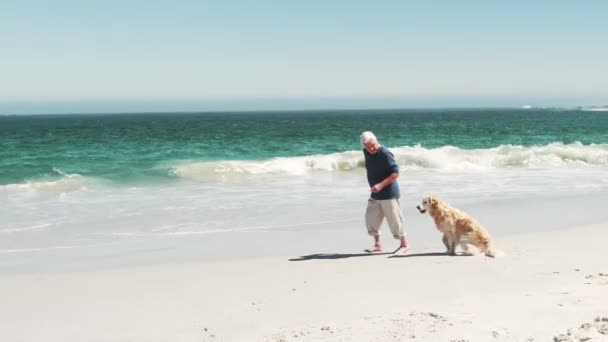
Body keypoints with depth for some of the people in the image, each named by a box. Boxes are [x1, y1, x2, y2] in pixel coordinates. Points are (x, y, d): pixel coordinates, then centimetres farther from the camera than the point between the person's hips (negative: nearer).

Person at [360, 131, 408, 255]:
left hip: (388, 193, -8)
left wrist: (381, 185, -29)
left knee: (394, 220, -1)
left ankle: (403, 245, 13)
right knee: (371, 218, 6)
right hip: (375, 194, 8)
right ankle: (377, 245, 19)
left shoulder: (385, 154, -19)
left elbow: (395, 173, -22)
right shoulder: (366, 152, 5)